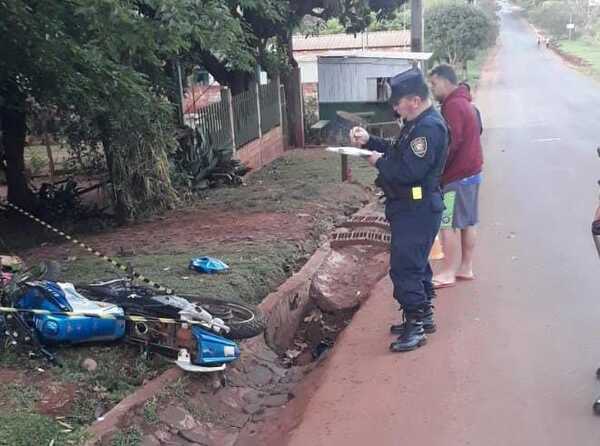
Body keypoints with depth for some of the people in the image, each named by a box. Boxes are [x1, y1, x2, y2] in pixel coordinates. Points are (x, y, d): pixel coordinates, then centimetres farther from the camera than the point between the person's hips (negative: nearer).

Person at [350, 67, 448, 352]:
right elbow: (397, 151, 21)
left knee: (404, 267, -7)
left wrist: (379, 162, -14)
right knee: (416, 263, 19)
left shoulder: (429, 127, -22)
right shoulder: (418, 123, 13)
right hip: (412, 208, 11)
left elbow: (408, 170, -29)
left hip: (417, 210, -11)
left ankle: (415, 326, 1)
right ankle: (423, 317, 31)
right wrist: (369, 141, 8)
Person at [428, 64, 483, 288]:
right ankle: (466, 267, 22)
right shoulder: (465, 102, 16)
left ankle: (448, 273, 0)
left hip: (457, 176, -10)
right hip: (472, 171, 10)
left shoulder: (453, 105, -16)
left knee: (449, 224, -5)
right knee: (469, 222, 13)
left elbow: (449, 144, -22)